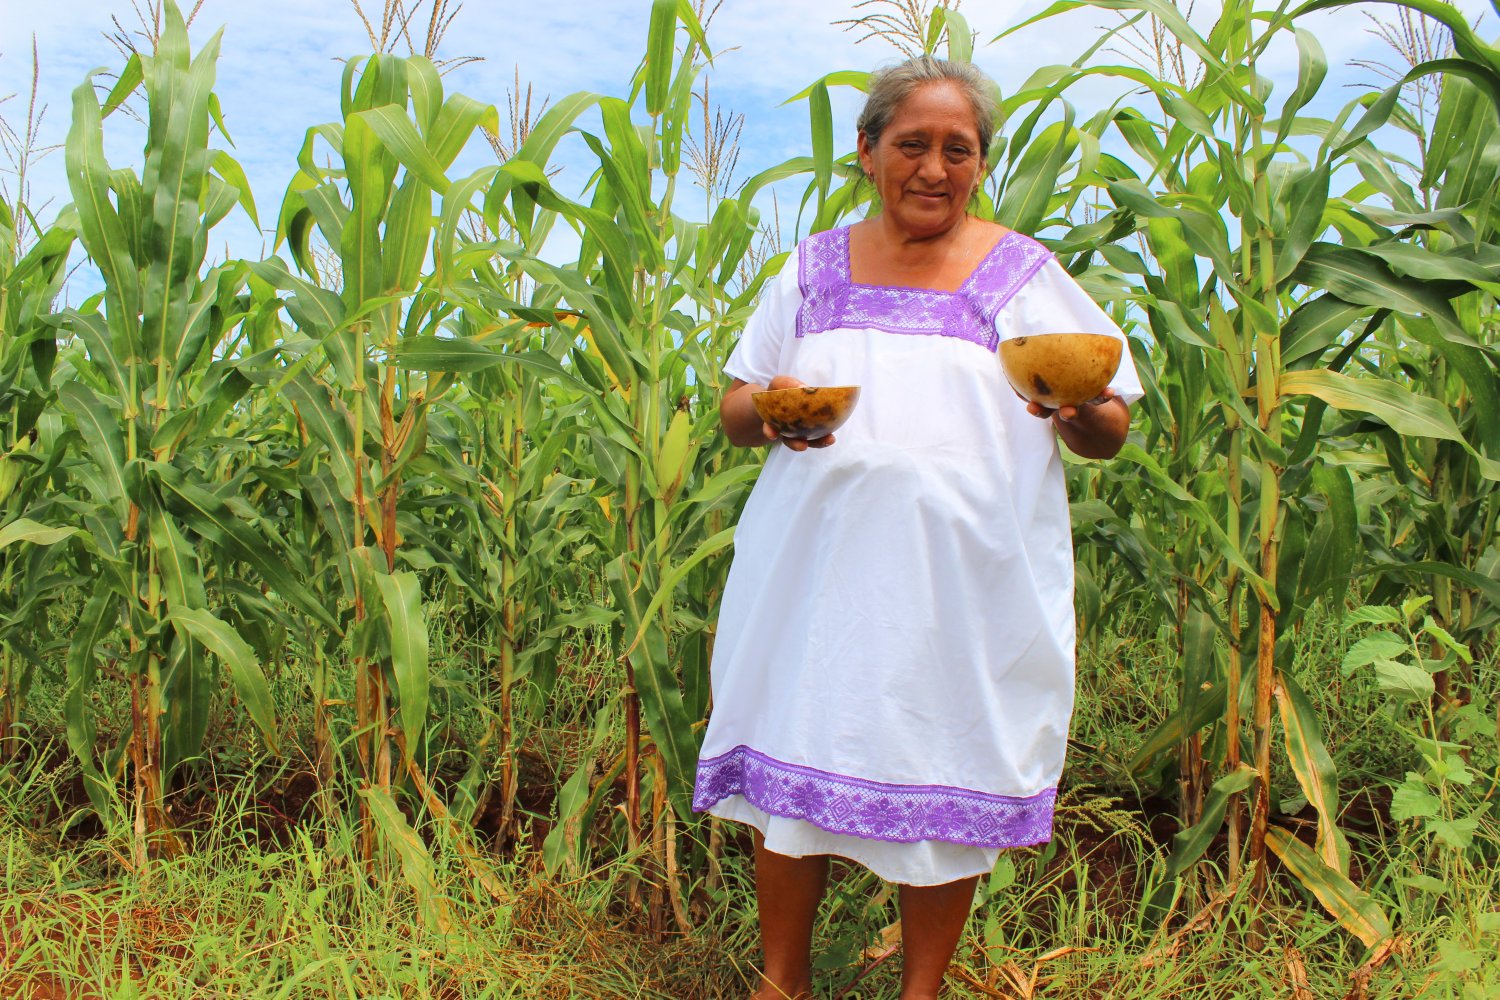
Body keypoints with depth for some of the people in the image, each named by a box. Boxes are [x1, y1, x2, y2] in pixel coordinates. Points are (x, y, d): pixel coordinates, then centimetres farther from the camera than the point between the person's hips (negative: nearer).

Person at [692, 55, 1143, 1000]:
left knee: (946, 791, 5)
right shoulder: (814, 267, 11)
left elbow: (1110, 435, 5)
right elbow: (734, 412, 13)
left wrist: (1080, 409, -19)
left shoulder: (1024, 275, 5)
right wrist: (766, 409, -10)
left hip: (969, 586, -1)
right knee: (793, 775, 5)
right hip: (819, 575, 2)